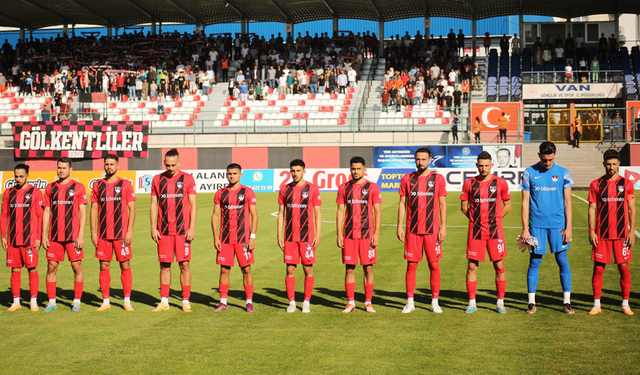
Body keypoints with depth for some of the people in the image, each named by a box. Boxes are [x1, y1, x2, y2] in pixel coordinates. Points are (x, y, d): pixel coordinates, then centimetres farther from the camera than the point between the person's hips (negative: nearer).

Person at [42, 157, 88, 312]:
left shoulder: (78, 187, 1)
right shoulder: (50, 188, 10)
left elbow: (83, 213, -2)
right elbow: (46, 212, 12)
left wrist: (81, 235, -9)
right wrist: (44, 235, 5)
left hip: (73, 235, -3)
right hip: (54, 236, 3)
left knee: (77, 267, 0)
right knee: (51, 267, 3)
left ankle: (77, 301, 8)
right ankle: (51, 301, 12)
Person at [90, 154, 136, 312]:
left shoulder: (125, 184, 2)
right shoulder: (98, 185, 9)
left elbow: (132, 209, 0)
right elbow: (94, 209, 10)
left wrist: (130, 231, -8)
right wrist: (93, 232, 3)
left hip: (121, 234, -2)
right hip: (103, 234, 2)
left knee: (125, 266, 0)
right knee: (104, 266, 4)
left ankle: (127, 301, 7)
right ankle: (105, 302, 11)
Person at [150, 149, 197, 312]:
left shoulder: (187, 179, 1)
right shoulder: (157, 179, 8)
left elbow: (193, 205, 0)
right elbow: (154, 205, 10)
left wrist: (192, 228, -7)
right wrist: (153, 228, 2)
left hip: (182, 230, -2)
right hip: (163, 231, 2)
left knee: (185, 264, -1)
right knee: (164, 265, 5)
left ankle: (186, 301, 6)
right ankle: (164, 301, 12)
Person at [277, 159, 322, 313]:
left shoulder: (312, 189, -1)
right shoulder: (285, 189, 7)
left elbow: (317, 213, 0)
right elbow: (281, 213, 11)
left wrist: (318, 234, -6)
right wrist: (279, 235, 4)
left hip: (307, 236, -2)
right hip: (289, 236, 2)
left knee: (308, 269, 1)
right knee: (290, 269, 2)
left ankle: (306, 303, 9)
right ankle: (292, 303, 10)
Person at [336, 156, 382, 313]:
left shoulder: (372, 187, 2)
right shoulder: (344, 188, 8)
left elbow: (377, 212, 1)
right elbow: (340, 211, 8)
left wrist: (377, 234, -6)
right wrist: (339, 234, 2)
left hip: (367, 234, -2)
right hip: (349, 235, 2)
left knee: (368, 268, 1)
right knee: (349, 268, 3)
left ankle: (368, 303, 10)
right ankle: (351, 303, 11)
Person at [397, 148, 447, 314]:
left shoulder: (438, 179, 3)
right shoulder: (407, 179, 7)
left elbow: (442, 204, 4)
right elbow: (402, 203, 8)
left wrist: (443, 227, -3)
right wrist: (399, 226, 1)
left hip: (432, 230, -1)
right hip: (412, 231, 1)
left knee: (434, 265, 2)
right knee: (411, 265, 3)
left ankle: (435, 302, 12)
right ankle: (410, 302, 11)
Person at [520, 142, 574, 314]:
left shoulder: (563, 173, 3)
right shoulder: (529, 173, 2)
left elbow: (567, 201, 5)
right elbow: (525, 202, 3)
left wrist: (568, 227, -1)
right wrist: (525, 228, -1)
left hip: (558, 224, 0)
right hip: (536, 225, 0)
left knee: (563, 261, 0)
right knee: (534, 262, 2)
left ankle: (567, 302, 9)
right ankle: (531, 302, 10)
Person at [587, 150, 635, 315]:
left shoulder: (627, 184, 4)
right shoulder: (596, 185, 4)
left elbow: (632, 209, 5)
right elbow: (592, 208, 5)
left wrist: (632, 231, -2)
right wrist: (591, 230, -4)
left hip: (622, 234, 0)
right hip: (601, 234, 0)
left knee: (624, 268, 1)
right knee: (598, 268, 0)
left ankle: (625, 304, 13)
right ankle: (597, 305, 8)